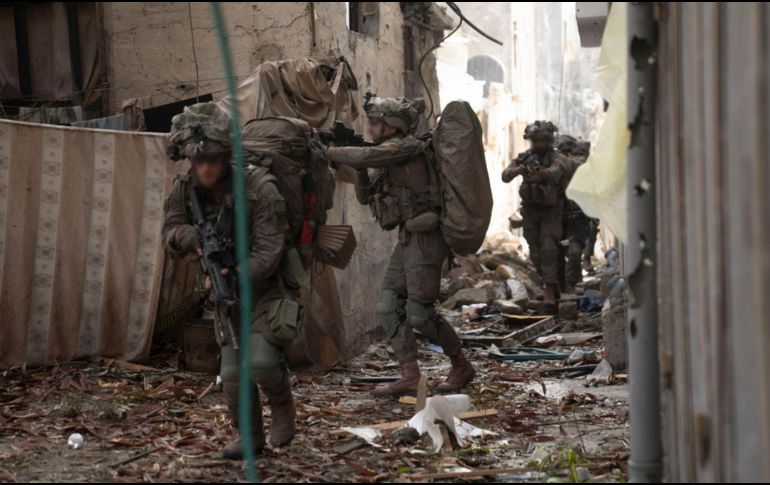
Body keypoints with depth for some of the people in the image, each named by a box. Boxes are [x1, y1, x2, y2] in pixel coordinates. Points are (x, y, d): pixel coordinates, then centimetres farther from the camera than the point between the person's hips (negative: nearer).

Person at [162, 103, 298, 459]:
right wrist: (185, 235, -29)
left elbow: (268, 251, -24)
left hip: (265, 288, -5)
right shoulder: (184, 191, -7)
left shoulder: (258, 187, -24)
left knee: (261, 362, -21)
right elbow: (170, 240, -6)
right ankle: (251, 436, 21)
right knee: (232, 373, 1)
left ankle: (283, 404, 9)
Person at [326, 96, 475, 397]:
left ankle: (462, 366, 14)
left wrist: (330, 152, -11)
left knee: (420, 316, -5)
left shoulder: (405, 147, -13)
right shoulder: (388, 160, 16)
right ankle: (410, 377, 3)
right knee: (388, 309, 3)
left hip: (425, 240, -10)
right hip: (408, 241, 10)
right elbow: (365, 197, 21)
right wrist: (360, 170, 2)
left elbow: (364, 156, -27)